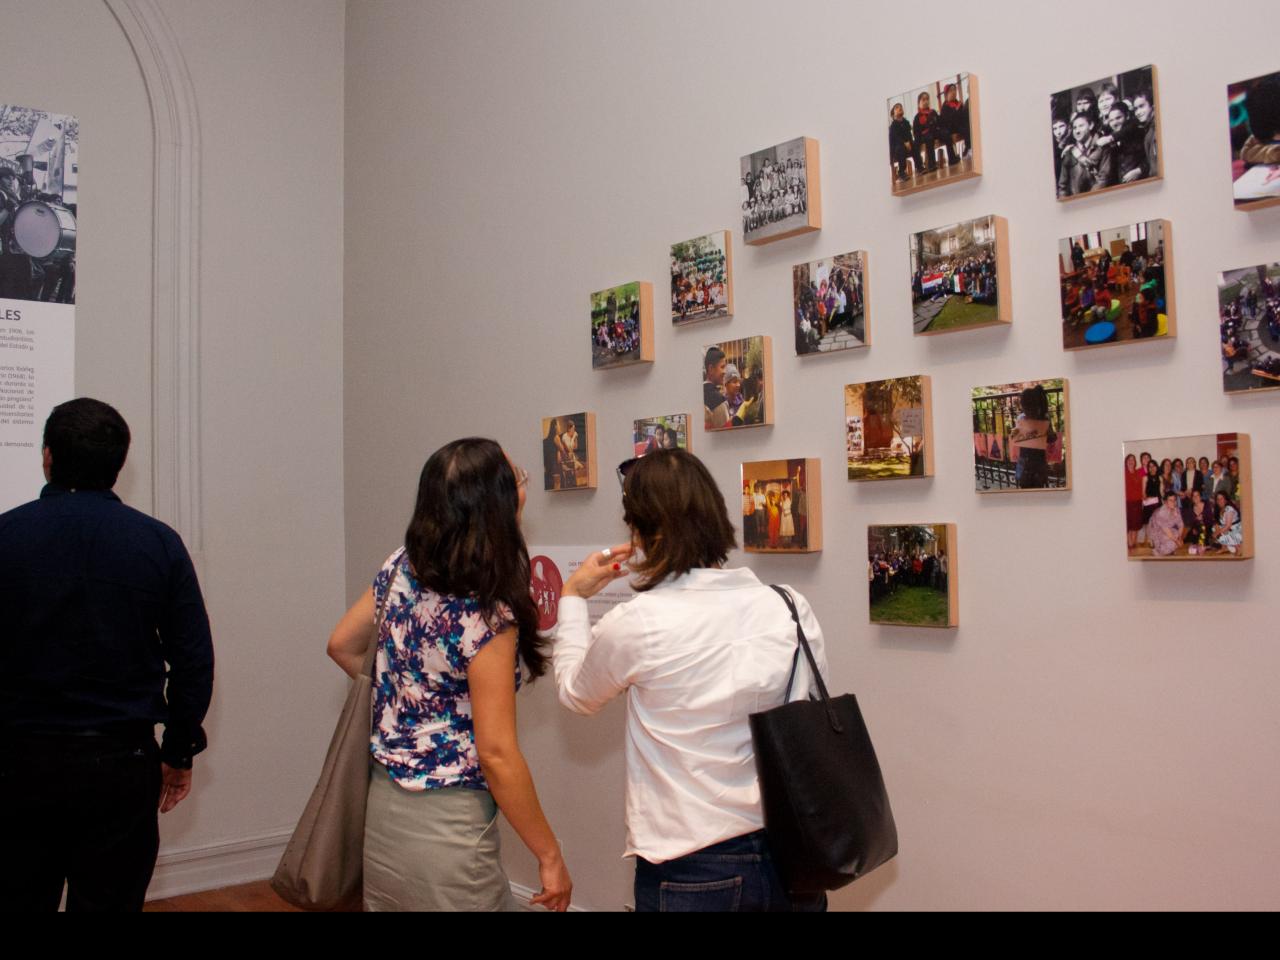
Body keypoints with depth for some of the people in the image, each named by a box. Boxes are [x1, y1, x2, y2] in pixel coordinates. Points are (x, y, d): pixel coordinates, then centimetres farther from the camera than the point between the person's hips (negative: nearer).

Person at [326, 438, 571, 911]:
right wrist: (550, 857, -12)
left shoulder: (399, 568, -3)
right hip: (447, 824, -7)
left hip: (383, 805, 8)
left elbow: (343, 646, 13)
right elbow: (496, 753, -21)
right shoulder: (486, 615, -23)